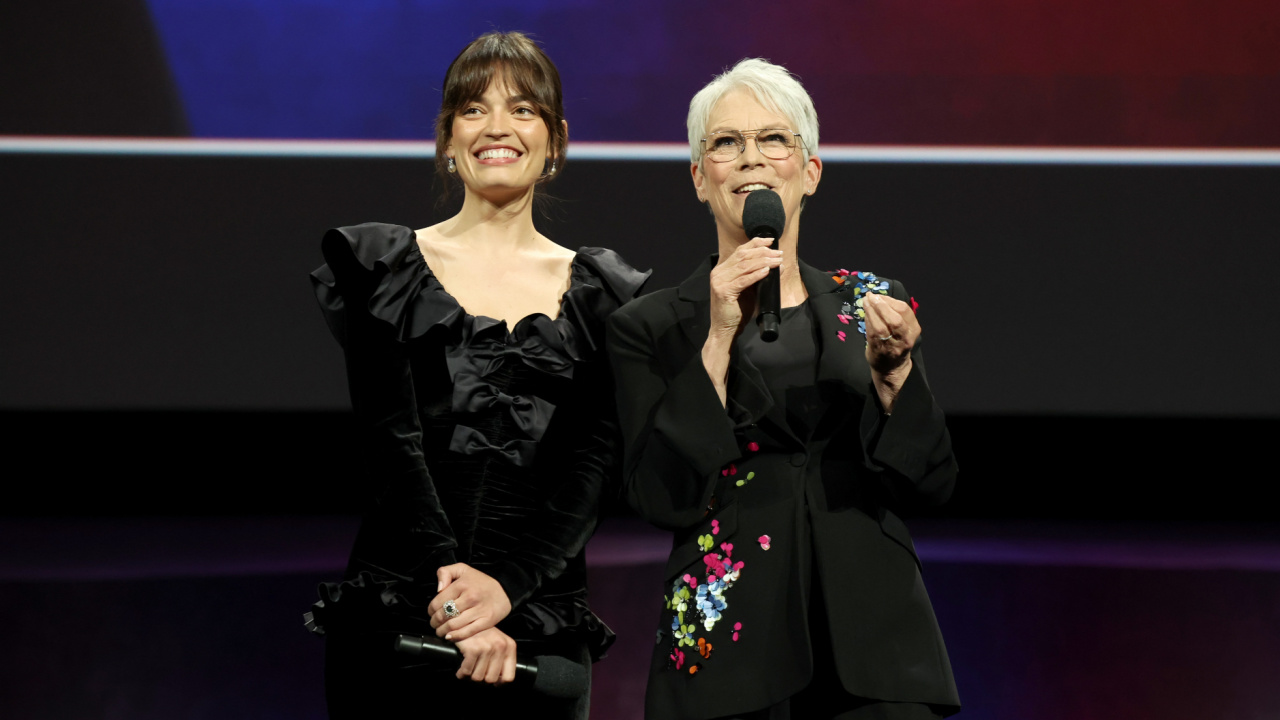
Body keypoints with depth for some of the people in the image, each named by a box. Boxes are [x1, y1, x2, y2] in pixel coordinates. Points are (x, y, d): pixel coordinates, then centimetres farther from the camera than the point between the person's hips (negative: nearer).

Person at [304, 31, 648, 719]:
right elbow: (388, 442, -4)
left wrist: (506, 586, -16)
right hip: (392, 614, -1)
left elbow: (592, 466, -1)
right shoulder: (379, 268, 7)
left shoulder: (604, 295, 10)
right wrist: (450, 577, -18)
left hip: (537, 619, 1)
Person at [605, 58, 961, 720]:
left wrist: (891, 371, -11)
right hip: (728, 644, -2)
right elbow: (661, 499, -10)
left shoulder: (871, 303, 9)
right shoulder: (650, 329, 2)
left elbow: (931, 484, 4)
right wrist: (719, 341, -14)